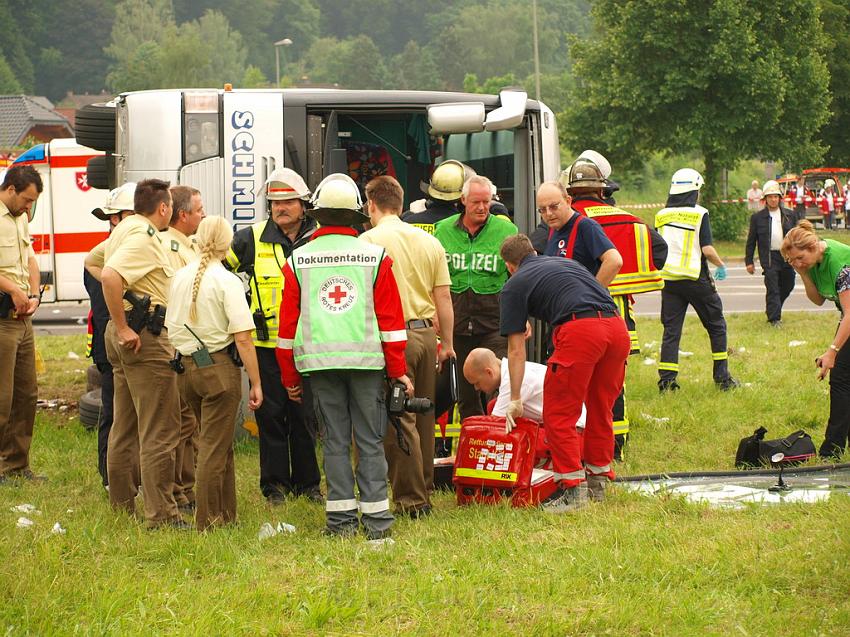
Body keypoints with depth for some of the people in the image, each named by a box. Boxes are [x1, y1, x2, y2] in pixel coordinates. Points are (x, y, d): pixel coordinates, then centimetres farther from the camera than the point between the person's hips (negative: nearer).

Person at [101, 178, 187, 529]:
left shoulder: (125, 228, 14)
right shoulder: (144, 237, -16)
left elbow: (95, 260, 32)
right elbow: (110, 276, -31)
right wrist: (122, 328, -24)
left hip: (127, 338, 11)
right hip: (145, 336, -11)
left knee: (125, 428, 16)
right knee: (160, 432, -8)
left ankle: (121, 506, 22)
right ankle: (161, 514, -9)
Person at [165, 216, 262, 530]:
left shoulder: (180, 277, 4)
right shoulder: (227, 281, -13)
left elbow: (170, 327, 11)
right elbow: (242, 338, -16)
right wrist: (256, 383, -12)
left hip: (186, 367, 6)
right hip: (219, 368, -6)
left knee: (217, 443, 19)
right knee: (214, 446, 2)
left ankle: (226, 511, 26)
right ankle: (208, 519, 7)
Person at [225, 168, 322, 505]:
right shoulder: (251, 239, 0)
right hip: (266, 342, -1)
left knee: (304, 414, 6)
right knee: (270, 414, 3)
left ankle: (307, 482, 16)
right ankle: (274, 483, 11)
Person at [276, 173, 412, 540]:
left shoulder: (297, 261, 3)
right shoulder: (375, 257, -1)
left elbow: (288, 324, 6)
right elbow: (391, 320, 0)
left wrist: (290, 378, 14)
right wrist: (398, 370, 6)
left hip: (319, 360, 1)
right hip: (366, 359, -1)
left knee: (335, 441, 7)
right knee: (370, 441, 3)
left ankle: (341, 518, 5)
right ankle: (376, 519, 1)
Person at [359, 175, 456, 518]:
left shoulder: (369, 240, -6)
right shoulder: (429, 242, 12)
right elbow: (443, 297, 13)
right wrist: (447, 342, 20)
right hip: (427, 332, 6)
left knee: (399, 419, -4)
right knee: (423, 417, 14)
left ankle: (410, 499, -5)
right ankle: (425, 491, 19)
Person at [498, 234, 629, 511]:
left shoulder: (515, 285, 15)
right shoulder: (565, 262, 32)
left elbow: (516, 350, 13)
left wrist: (515, 399, 18)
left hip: (580, 330, -6)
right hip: (617, 326, 6)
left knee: (559, 413, 5)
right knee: (601, 408, 20)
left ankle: (572, 488, 3)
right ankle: (598, 482, 29)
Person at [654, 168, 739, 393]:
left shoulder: (661, 216, 4)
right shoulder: (699, 214, -9)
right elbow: (707, 249, -14)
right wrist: (721, 265, 4)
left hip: (669, 279, 4)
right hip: (695, 279, -4)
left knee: (671, 330, 7)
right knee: (716, 326, 11)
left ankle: (666, 380, -2)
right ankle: (722, 378, 11)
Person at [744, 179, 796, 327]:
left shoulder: (789, 215, 9)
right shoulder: (757, 217, 1)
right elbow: (751, 241, 5)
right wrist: (749, 261, 1)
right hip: (769, 258, -4)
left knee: (787, 285, 12)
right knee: (772, 288, -9)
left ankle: (772, 309, 33)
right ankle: (774, 318, -7)